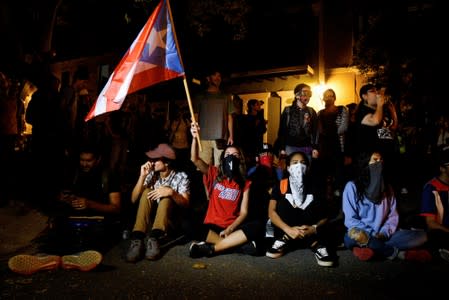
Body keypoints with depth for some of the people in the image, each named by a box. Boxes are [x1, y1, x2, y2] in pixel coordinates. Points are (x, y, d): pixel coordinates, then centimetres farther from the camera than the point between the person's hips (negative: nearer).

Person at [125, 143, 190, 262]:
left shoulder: (181, 177, -9)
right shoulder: (151, 175, -2)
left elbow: (185, 204, -19)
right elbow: (134, 199, -5)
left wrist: (171, 192, -37)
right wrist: (142, 176, -16)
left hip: (170, 221, -3)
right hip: (149, 219, 3)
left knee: (166, 197, -29)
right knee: (147, 192, -23)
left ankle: (154, 239, -43)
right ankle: (137, 240, -35)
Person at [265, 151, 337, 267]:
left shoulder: (314, 187, -1)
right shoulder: (280, 185, -3)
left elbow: (325, 216, -4)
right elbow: (271, 212, -12)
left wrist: (314, 228, -26)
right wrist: (288, 229, -28)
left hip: (309, 233, 1)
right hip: (288, 233, 0)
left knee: (316, 203, -23)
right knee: (283, 202, -25)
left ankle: (316, 244, -16)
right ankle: (283, 241, -14)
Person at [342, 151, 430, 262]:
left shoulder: (387, 188, 16)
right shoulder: (352, 186, 0)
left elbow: (393, 216, 10)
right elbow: (350, 219, -5)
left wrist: (384, 233, -10)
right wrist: (371, 235, -16)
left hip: (383, 236, 5)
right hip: (363, 236, -5)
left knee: (421, 235, -17)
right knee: (352, 237, -39)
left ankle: (369, 248, -32)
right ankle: (399, 252, -25)